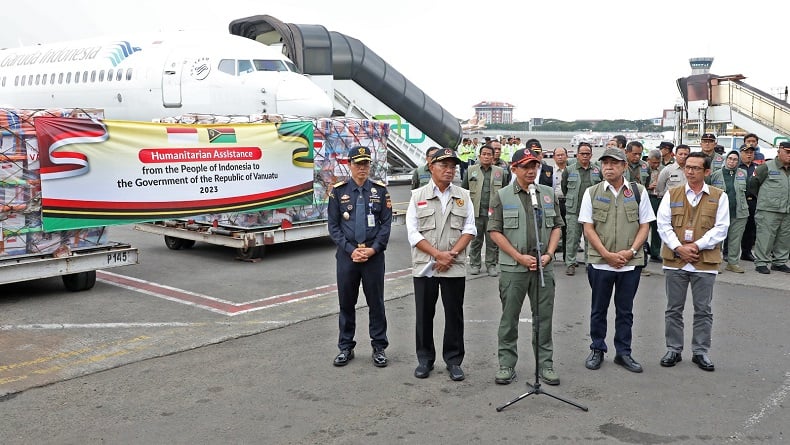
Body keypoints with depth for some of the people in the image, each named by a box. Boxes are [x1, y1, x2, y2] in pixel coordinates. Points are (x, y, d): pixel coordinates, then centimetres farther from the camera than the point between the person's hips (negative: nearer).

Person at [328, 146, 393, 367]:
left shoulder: (380, 190, 3)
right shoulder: (338, 191, 2)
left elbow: (386, 223, 1)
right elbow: (333, 226, 0)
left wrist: (373, 249, -11)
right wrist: (351, 250, -10)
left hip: (374, 255, 0)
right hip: (347, 255, 0)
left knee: (376, 302, 6)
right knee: (346, 302, 9)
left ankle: (379, 347, 19)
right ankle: (346, 347, 22)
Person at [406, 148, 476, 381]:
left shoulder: (463, 196, 7)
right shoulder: (418, 195, 2)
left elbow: (469, 230, 3)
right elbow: (413, 232, -4)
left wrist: (451, 253, -11)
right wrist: (438, 254, -12)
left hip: (455, 267, 1)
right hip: (424, 266, -1)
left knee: (454, 315, 6)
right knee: (424, 314, 7)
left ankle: (453, 360, 18)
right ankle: (425, 359, 20)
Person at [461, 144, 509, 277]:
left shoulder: (500, 172, 9)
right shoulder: (471, 170, 8)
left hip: (493, 212, 0)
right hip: (476, 212, 0)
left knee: (492, 241, 3)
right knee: (476, 240, 6)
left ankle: (491, 265, 14)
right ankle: (474, 264, 17)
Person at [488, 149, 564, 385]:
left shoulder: (548, 194, 10)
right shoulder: (502, 196, -1)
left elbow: (557, 226, 12)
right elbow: (495, 231, -4)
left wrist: (549, 254, -3)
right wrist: (519, 257, -10)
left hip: (543, 267, 3)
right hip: (513, 268, -2)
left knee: (544, 318, 9)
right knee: (509, 319, 6)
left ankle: (545, 364, 20)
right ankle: (507, 364, 17)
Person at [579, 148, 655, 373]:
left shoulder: (638, 192, 3)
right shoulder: (592, 193, 1)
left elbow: (645, 225, 3)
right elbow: (588, 228, -2)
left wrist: (630, 251, -10)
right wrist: (607, 254, -11)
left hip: (631, 262, 1)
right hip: (600, 262, 0)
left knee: (625, 311, 11)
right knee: (598, 309, 11)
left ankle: (623, 352, 23)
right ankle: (597, 350, 25)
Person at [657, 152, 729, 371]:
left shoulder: (719, 196, 3)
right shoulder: (672, 194, 5)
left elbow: (721, 228, -3)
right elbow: (663, 224, -1)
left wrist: (696, 246, -13)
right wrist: (678, 248, -13)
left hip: (705, 262, -1)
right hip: (675, 260, 1)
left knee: (703, 310, 7)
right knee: (674, 309, 8)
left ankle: (700, 352, 20)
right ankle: (673, 350, 20)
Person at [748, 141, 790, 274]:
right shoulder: (767, 167, -4)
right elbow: (753, 184, 0)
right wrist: (762, 198, 8)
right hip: (768, 210, -6)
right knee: (765, 237, -5)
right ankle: (761, 262, 2)